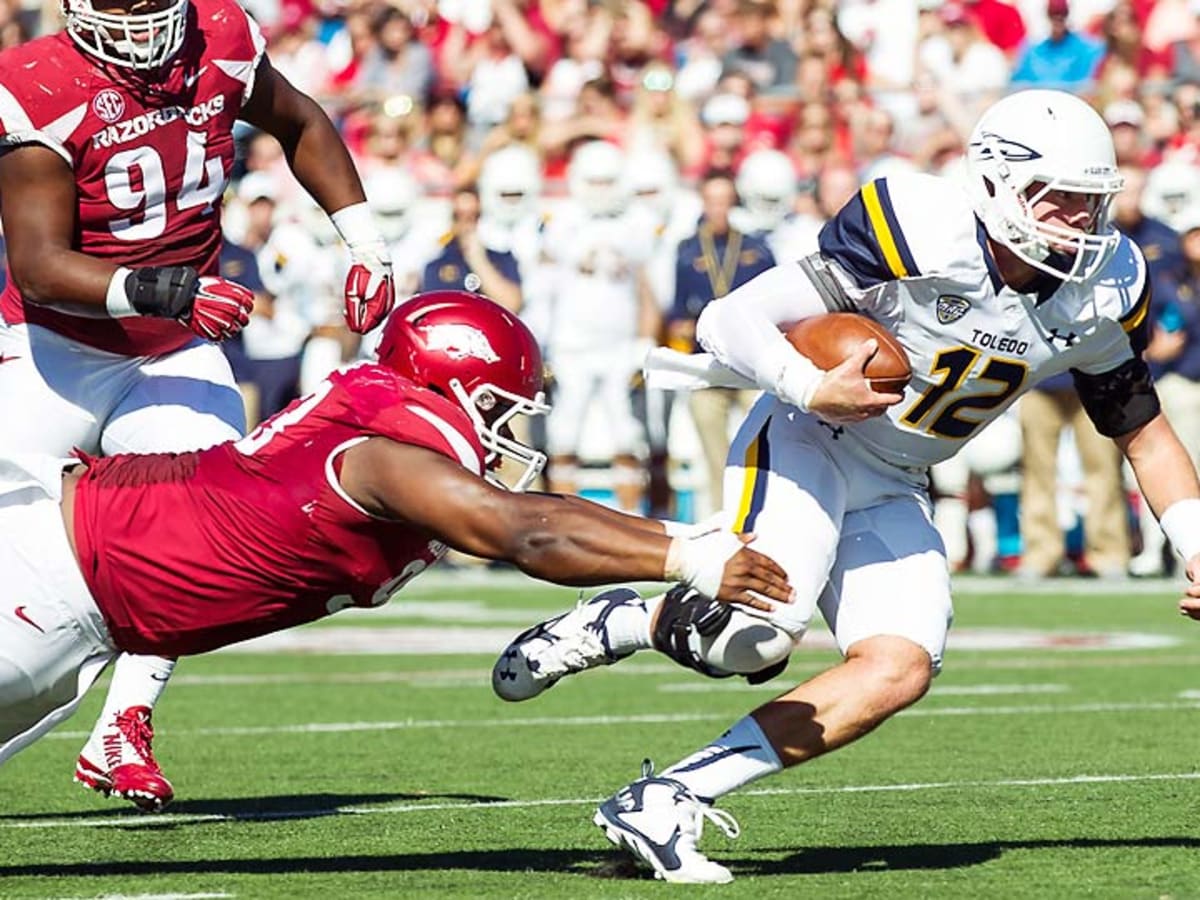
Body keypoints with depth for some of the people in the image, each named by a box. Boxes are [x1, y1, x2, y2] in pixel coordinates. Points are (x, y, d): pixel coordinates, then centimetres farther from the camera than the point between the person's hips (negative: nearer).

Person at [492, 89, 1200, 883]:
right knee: (764, 628, -30)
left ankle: (665, 802, -11)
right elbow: (732, 320, -24)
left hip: (892, 491, 7)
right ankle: (611, 627, 3)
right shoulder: (923, 236, -24)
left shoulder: (1102, 293, -5)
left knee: (900, 671, -14)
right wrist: (814, 390, -40)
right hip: (806, 442, -7)